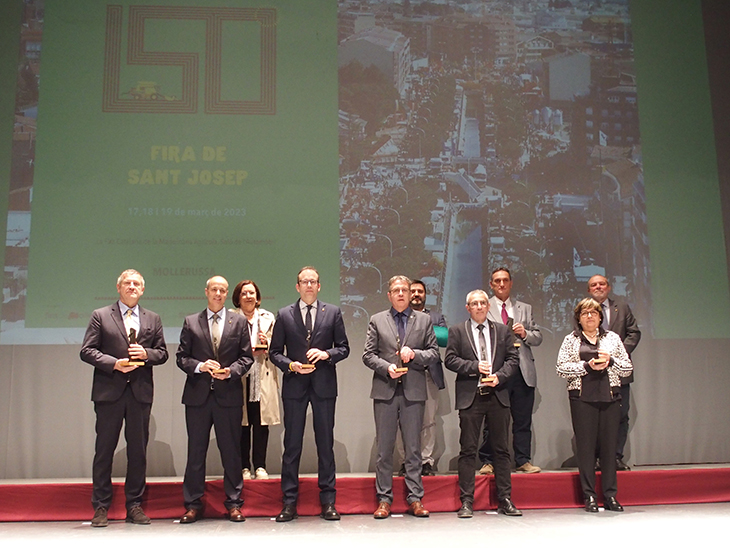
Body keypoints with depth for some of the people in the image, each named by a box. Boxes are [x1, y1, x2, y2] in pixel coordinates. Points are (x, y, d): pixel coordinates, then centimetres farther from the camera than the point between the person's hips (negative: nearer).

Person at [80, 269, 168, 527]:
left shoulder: (153, 319, 14)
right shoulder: (100, 316, 6)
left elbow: (162, 353, 13)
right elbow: (87, 351, 0)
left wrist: (146, 354, -8)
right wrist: (114, 363, -13)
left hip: (141, 392, 2)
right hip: (109, 390, -2)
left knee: (138, 450, 5)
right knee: (104, 450, 2)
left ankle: (134, 505, 15)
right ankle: (101, 507, 12)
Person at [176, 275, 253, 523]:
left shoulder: (239, 322, 8)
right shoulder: (191, 322, 8)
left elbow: (247, 357, 6)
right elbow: (181, 357, 5)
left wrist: (231, 371, -11)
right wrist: (199, 366, -13)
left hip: (229, 394, 0)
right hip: (198, 394, 0)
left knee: (231, 451, 5)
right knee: (195, 452, 6)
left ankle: (234, 503, 14)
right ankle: (193, 505, 15)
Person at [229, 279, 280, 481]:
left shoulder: (268, 318, 15)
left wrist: (267, 343, -8)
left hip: (263, 378, 2)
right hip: (240, 377, -2)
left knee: (261, 423, -1)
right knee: (242, 424, -2)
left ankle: (260, 466, 8)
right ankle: (244, 467, 8)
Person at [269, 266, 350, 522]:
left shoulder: (333, 312, 6)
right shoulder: (284, 315, 5)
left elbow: (344, 347, 6)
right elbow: (274, 352, 6)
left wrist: (327, 354, -13)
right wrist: (291, 365, -11)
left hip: (324, 385, 0)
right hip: (294, 385, 0)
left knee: (325, 444, 6)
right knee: (292, 445, 4)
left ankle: (328, 501, 15)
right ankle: (289, 502, 12)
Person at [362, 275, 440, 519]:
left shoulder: (424, 320, 11)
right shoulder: (377, 320, 10)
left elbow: (434, 354, 7)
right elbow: (368, 354, 5)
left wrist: (414, 354, -10)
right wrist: (387, 368, -11)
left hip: (413, 391, 0)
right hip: (385, 391, 0)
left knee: (413, 448, 5)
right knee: (384, 448, 3)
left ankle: (415, 499, 13)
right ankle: (384, 499, 11)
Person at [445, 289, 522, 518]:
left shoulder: (503, 331, 12)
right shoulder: (457, 331, 6)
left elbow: (513, 359, 8)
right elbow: (450, 360, -2)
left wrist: (499, 376, -8)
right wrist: (475, 367, -13)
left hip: (498, 396, 2)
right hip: (470, 396, -2)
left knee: (501, 449, 7)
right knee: (468, 450, 0)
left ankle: (505, 500, 15)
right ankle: (467, 502, 6)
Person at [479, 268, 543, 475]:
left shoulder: (525, 309, 17)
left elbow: (538, 338, 15)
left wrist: (525, 334, -5)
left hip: (523, 372, 3)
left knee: (523, 420, 6)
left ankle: (523, 461, 15)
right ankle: (487, 462, 10)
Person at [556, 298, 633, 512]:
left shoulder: (612, 338, 14)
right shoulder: (571, 340, 8)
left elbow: (628, 368, 11)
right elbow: (562, 368, -2)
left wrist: (610, 362, -7)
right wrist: (587, 366, -12)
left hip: (610, 397, 2)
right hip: (582, 398, -2)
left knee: (609, 445, 3)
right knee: (585, 446, -1)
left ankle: (610, 495, 13)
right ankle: (589, 497, 6)